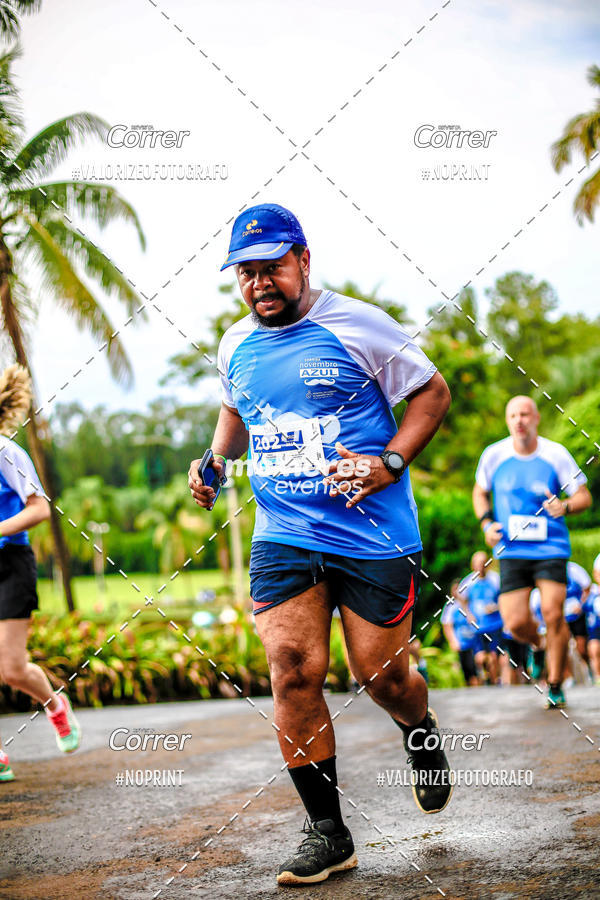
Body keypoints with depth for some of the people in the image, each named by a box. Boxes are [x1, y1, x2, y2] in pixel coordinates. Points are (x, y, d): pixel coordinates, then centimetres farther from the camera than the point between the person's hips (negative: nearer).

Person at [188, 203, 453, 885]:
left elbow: (433, 392, 0)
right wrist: (216, 458, 13)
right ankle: (326, 832, 4)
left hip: (374, 535, -3)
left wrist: (390, 462, -13)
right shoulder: (234, 345, 10)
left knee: (380, 676, 2)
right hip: (282, 539, 4)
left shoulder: (358, 324, -5)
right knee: (292, 672, -9)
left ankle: (423, 735, 40)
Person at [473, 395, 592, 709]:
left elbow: (584, 497, 2)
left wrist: (565, 506, -20)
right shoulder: (494, 455, 1)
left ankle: (555, 686, 7)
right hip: (511, 551, 1)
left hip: (551, 548, -1)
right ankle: (540, 648, 30)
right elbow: (480, 492, 17)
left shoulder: (556, 454, -4)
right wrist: (487, 524, 0)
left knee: (553, 615, -11)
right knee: (515, 623, -7)